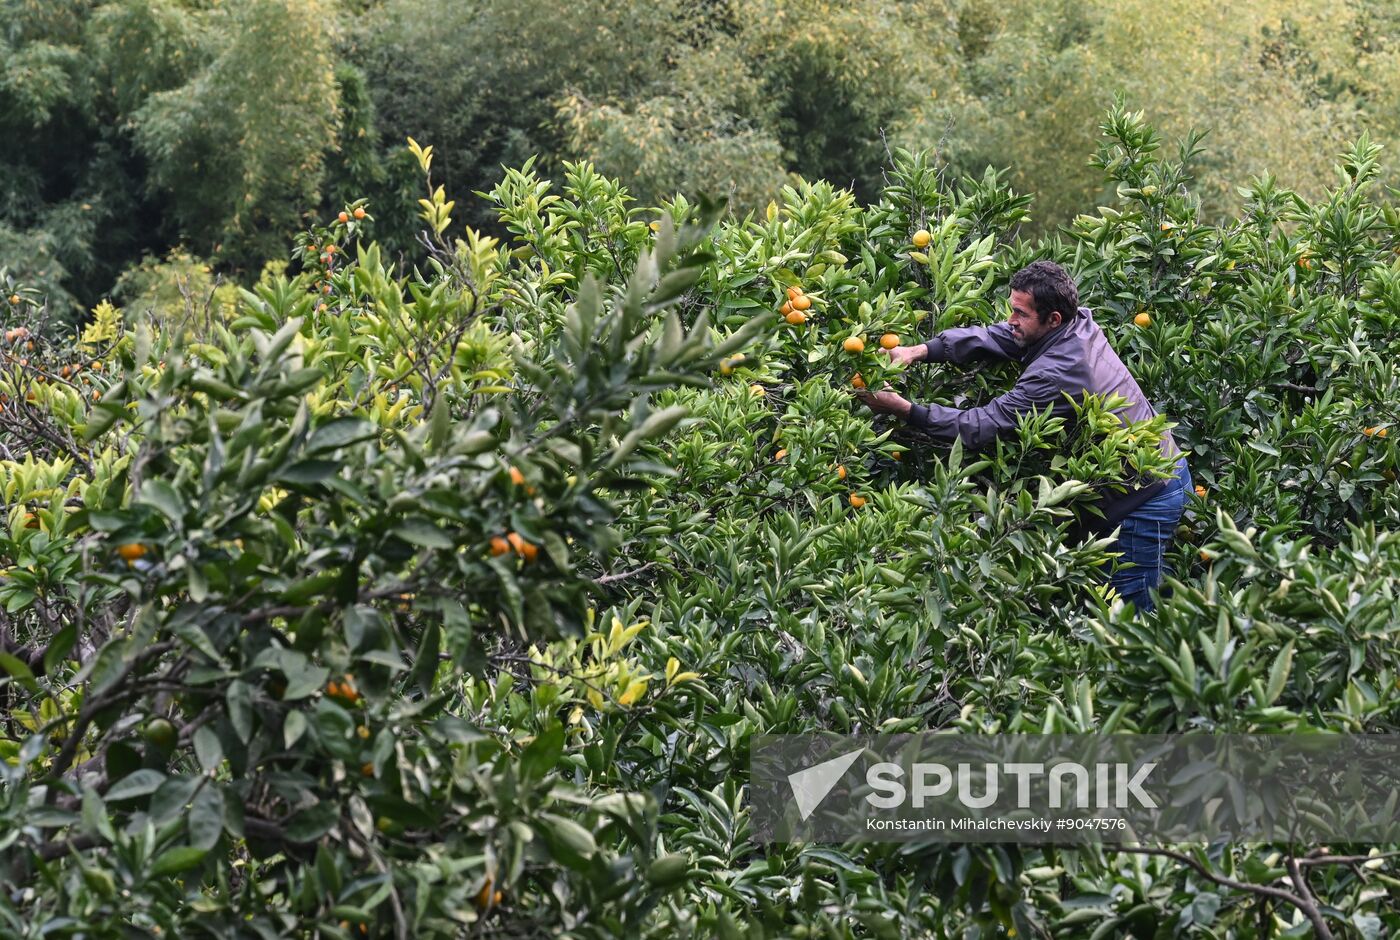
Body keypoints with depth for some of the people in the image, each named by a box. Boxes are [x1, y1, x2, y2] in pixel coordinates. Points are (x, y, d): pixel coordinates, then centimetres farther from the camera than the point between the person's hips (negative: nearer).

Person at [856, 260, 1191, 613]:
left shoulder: (1055, 374, -29)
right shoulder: (1079, 322, -2)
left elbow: (982, 426, -24)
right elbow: (992, 337, 0)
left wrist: (904, 409, -22)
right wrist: (920, 351, -11)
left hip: (1146, 496, -9)